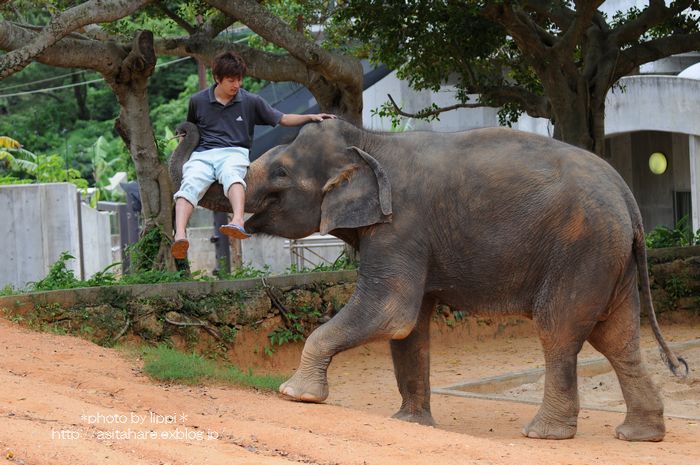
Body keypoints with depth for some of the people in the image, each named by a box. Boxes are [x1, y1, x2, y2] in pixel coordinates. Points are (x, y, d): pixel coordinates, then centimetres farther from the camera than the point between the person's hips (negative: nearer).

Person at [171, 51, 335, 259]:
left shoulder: (251, 101, 12)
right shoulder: (198, 101, 14)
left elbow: (282, 119, 16)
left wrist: (310, 117, 5)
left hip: (234, 152, -1)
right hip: (203, 153, 1)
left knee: (231, 174, -39)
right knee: (190, 185, -33)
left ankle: (238, 222, -64)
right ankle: (180, 235, -54)